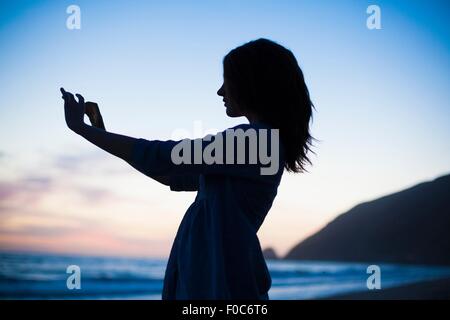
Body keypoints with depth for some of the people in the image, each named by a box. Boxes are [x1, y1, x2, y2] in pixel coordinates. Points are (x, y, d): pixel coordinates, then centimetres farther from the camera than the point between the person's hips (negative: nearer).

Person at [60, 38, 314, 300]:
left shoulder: (252, 140, -16)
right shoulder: (263, 140, 14)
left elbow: (158, 158, -17)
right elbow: (174, 176, 22)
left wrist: (81, 127, -7)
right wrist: (105, 135, 22)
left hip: (222, 279, -9)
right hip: (207, 273, 9)